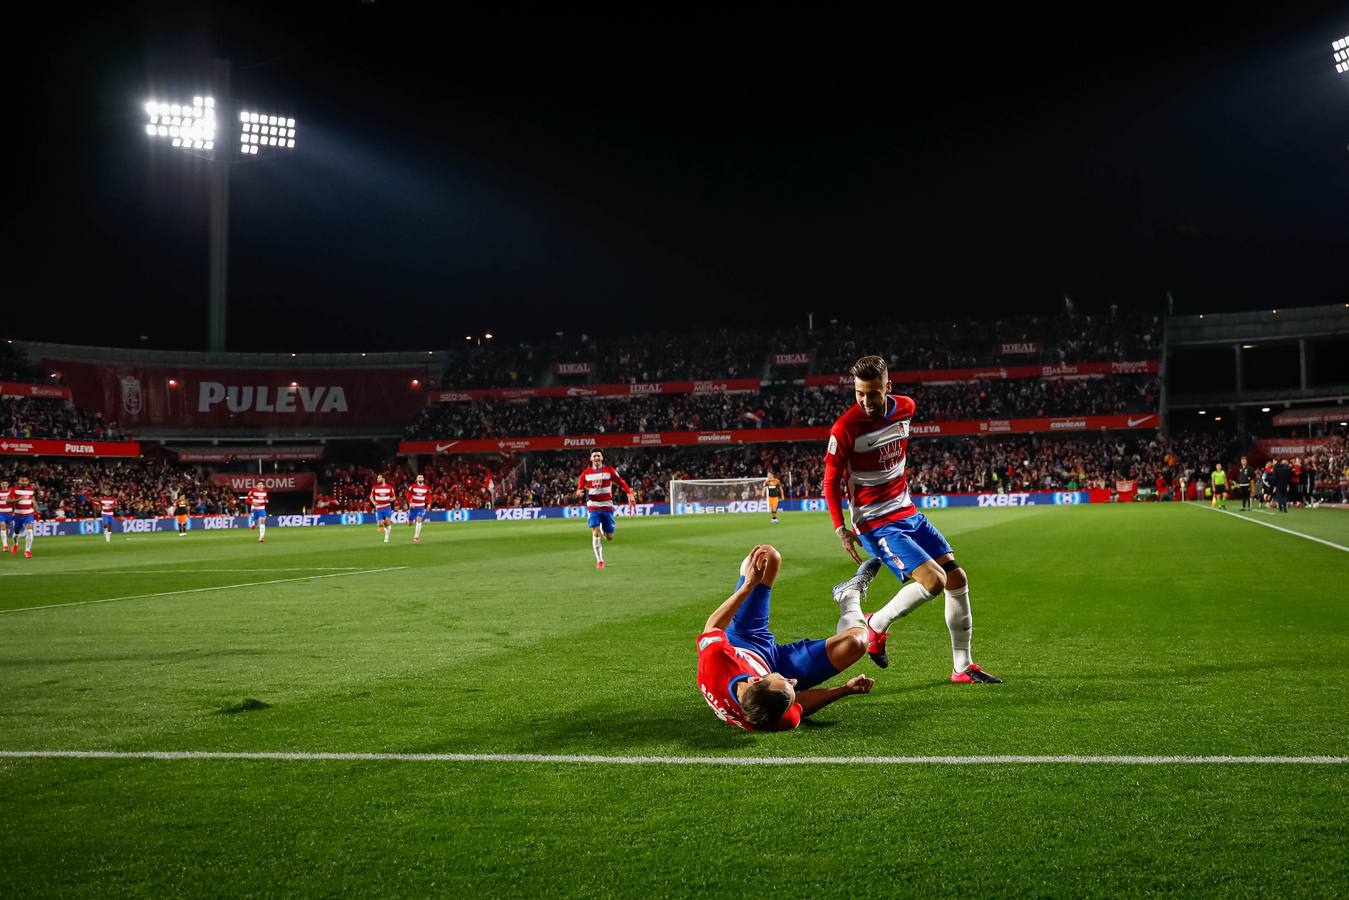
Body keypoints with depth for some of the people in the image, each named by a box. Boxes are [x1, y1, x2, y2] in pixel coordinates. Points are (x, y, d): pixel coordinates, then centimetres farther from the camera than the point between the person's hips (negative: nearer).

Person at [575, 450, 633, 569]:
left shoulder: (609, 470, -1)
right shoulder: (586, 473, 4)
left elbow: (621, 482, -2)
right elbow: (580, 487, 8)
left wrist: (629, 493, -17)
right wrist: (579, 491, -16)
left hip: (607, 506, 0)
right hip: (593, 506, 0)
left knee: (609, 537, 2)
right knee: (595, 533, -15)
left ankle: (603, 530, 40)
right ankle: (599, 560, -4)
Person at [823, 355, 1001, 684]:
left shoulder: (906, 408, -1)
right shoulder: (845, 429, -19)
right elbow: (831, 481, -10)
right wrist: (841, 529, -16)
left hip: (908, 512, 7)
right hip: (875, 523, -7)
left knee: (957, 578, 4)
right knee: (934, 580, -21)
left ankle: (962, 667, 16)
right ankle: (876, 625, 4)